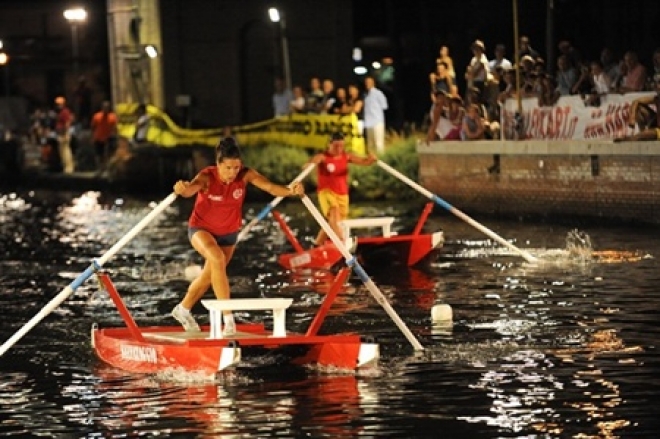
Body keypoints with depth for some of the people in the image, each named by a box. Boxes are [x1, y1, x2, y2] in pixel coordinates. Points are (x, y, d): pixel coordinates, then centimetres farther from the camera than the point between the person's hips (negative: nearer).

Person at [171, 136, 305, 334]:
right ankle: (228, 317, -30)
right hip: (201, 228, -4)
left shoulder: (245, 175, -23)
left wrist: (290, 190, -55)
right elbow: (192, 188, -51)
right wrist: (183, 189, -75)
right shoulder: (207, 177, -30)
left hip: (228, 232, 4)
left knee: (209, 276, 17)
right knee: (217, 259, -31)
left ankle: (183, 309, 43)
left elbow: (270, 187, -35)